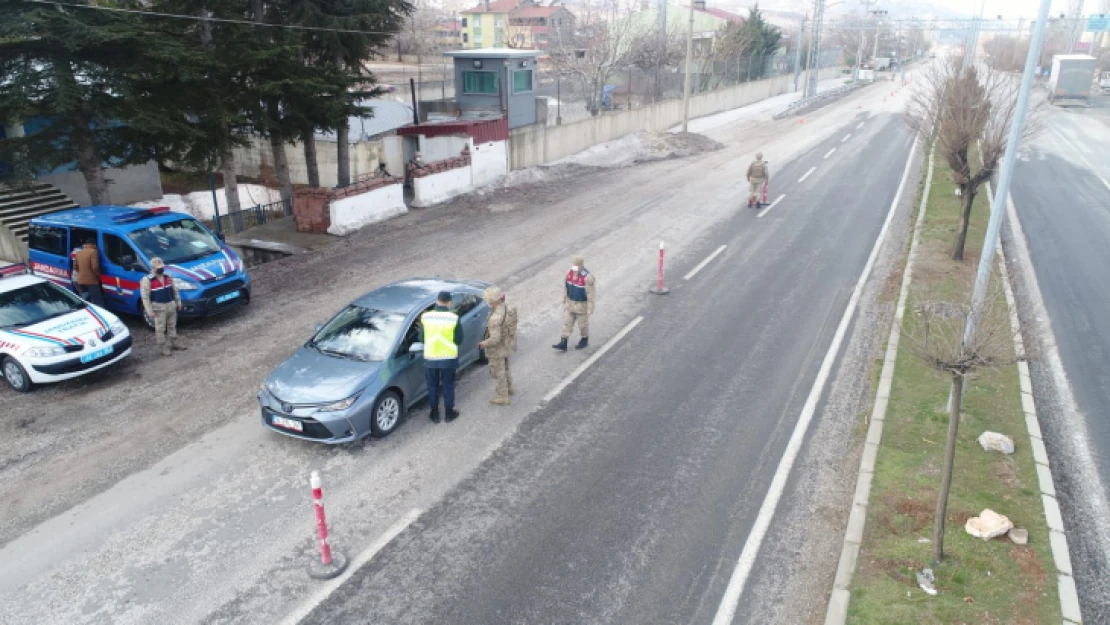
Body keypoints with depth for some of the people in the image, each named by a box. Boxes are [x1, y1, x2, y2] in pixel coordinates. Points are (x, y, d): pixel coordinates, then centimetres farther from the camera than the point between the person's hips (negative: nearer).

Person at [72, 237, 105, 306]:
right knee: (98, 303, -5)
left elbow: (75, 267, 17)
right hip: (92, 281, -7)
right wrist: (98, 275, -3)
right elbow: (95, 267, -19)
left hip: (81, 281, 7)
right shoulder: (93, 252, -11)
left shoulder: (79, 252, 12)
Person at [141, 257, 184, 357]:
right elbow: (145, 297, -14)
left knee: (172, 326, 17)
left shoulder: (168, 277, 5)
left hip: (171, 305, 6)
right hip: (159, 307, -6)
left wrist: (178, 302, 15)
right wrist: (150, 310, -17)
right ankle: (163, 347, 8)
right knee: (160, 328, 1)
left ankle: (174, 343, 30)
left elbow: (175, 290, 16)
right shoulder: (147, 280, -14)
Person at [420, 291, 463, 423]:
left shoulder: (425, 317, -8)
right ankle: (449, 413, 26)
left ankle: (435, 414, 26)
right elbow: (459, 340, -7)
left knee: (432, 386, 17)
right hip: (449, 358, -1)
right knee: (448, 386, 15)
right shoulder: (454, 318, -13)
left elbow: (421, 338, 1)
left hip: (430, 358, 1)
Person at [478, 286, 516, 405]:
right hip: (507, 344, 9)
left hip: (498, 349, -8)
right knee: (505, 368, 29)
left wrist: (483, 344, -16)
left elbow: (495, 339, -33)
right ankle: (508, 388, 49)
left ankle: (502, 397, 24)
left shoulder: (495, 318, -35)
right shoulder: (505, 308, -8)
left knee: (498, 373, 10)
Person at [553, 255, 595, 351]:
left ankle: (585, 340, 37)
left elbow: (590, 294, -22)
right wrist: (564, 301, 12)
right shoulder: (570, 273, -9)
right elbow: (566, 288, 4)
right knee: (567, 322, 8)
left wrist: (590, 308, -18)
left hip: (582, 305, -6)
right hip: (571, 303, 6)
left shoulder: (587, 277, -28)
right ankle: (563, 344, 14)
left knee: (582, 323, 14)